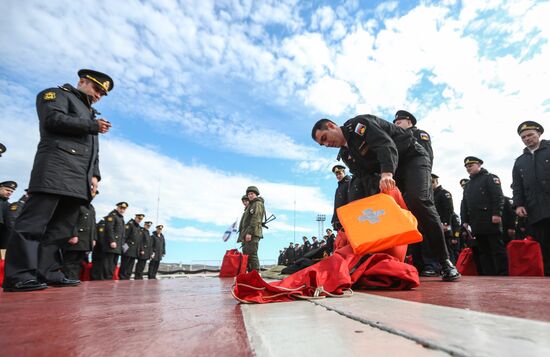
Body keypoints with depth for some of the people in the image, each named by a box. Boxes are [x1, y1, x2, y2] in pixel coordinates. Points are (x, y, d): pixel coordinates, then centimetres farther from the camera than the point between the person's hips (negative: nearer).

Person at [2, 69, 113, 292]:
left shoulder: (90, 114, 32)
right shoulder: (57, 94, 12)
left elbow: (93, 150, 25)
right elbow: (54, 119, -10)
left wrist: (95, 174, 10)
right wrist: (92, 126, -3)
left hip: (80, 179, 8)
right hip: (57, 168, -7)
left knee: (62, 226, 4)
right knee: (35, 220, -10)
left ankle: (48, 273, 6)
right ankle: (18, 275, -10)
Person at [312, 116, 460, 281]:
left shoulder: (358, 123, -14)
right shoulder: (346, 154, 8)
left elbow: (386, 145, -30)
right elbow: (365, 177, 4)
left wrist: (387, 173, -44)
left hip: (413, 157, -8)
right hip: (386, 175, 8)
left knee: (417, 200, -28)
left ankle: (445, 262, -20)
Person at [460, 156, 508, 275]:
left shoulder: (490, 178, 5)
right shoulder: (468, 185, 25)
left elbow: (498, 196, -8)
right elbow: (464, 204, 22)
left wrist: (497, 213, -18)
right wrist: (465, 221, 12)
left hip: (491, 221, -6)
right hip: (476, 224, 7)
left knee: (497, 248, -5)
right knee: (482, 250, 4)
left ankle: (503, 273, -1)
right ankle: (488, 274, 6)